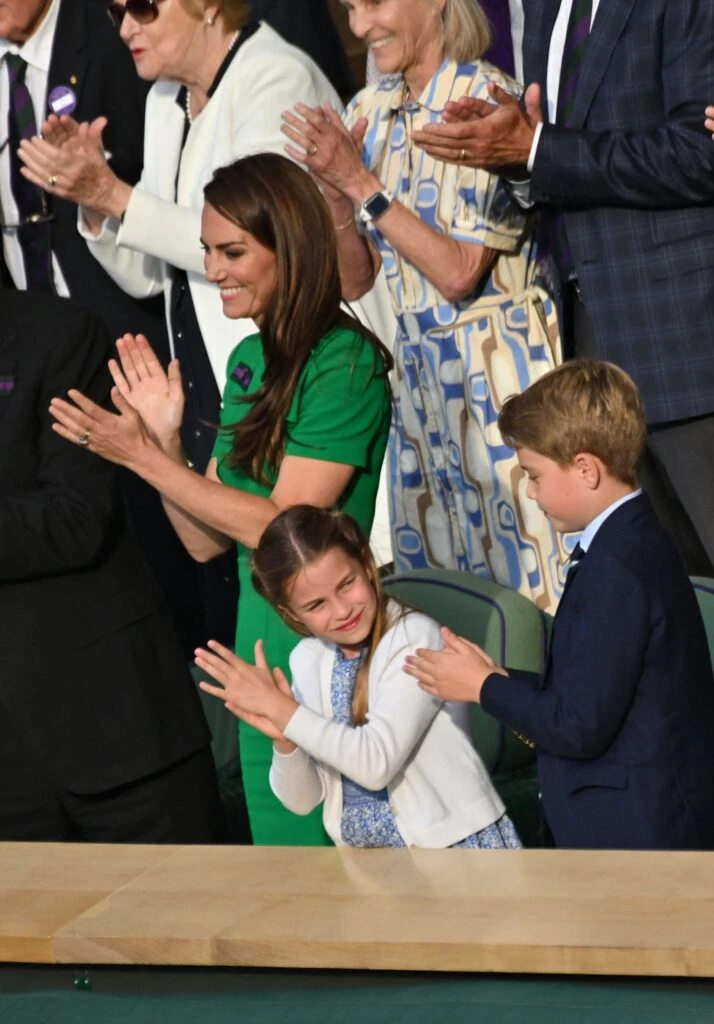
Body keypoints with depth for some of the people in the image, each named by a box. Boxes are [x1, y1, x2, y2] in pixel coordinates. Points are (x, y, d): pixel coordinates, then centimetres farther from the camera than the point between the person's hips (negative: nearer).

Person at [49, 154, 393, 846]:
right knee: (272, 829, 17)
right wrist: (165, 440, -6)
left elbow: (281, 529, -19)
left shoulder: (344, 364, -15)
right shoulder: (249, 360, 10)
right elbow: (206, 542, 10)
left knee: (309, 836, 1)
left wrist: (141, 456, -16)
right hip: (257, 639, 8)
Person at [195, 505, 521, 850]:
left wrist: (278, 706, -16)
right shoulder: (308, 660, 5)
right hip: (365, 860, 4)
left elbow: (376, 763, -21)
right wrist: (284, 740, -10)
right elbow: (303, 801, 8)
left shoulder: (414, 637, -11)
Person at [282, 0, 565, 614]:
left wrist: (361, 182, -16)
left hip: (498, 362, -7)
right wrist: (335, 191, -7)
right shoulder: (371, 111, 8)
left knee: (515, 571, -3)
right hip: (419, 365, 7)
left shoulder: (488, 100, -12)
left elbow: (458, 272, -17)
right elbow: (353, 282, 10)